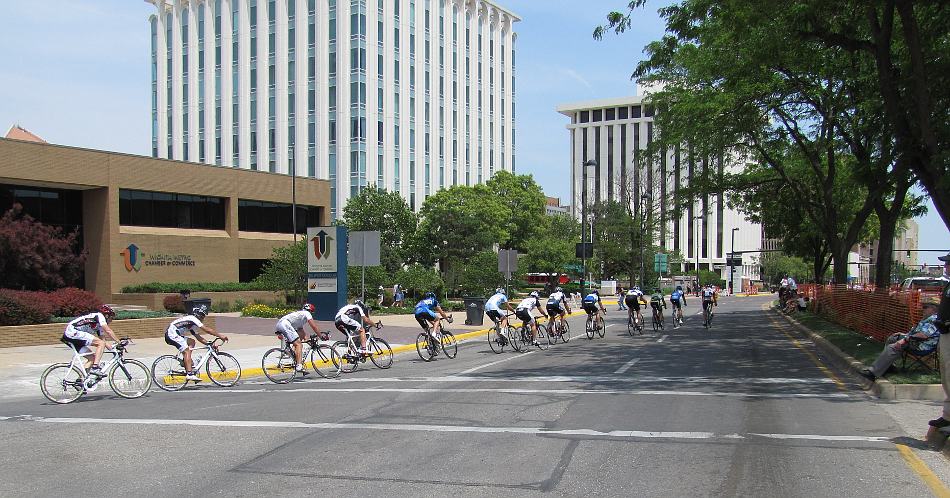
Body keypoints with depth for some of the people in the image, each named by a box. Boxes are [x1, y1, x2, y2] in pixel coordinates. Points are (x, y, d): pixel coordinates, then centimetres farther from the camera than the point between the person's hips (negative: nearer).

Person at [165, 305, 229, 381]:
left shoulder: (193, 324, 21)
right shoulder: (192, 318, -8)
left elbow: (198, 337, 23)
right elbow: (207, 329, -13)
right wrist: (220, 336, -10)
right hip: (172, 334, -10)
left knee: (191, 341, 14)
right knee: (187, 351, -15)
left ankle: (188, 365, 8)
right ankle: (189, 374, -24)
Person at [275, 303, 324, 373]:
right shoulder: (307, 313, 12)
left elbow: (301, 332, 35)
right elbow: (314, 326, 3)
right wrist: (321, 336, 9)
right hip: (285, 323, -10)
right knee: (298, 344, -14)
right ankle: (299, 366, -24)